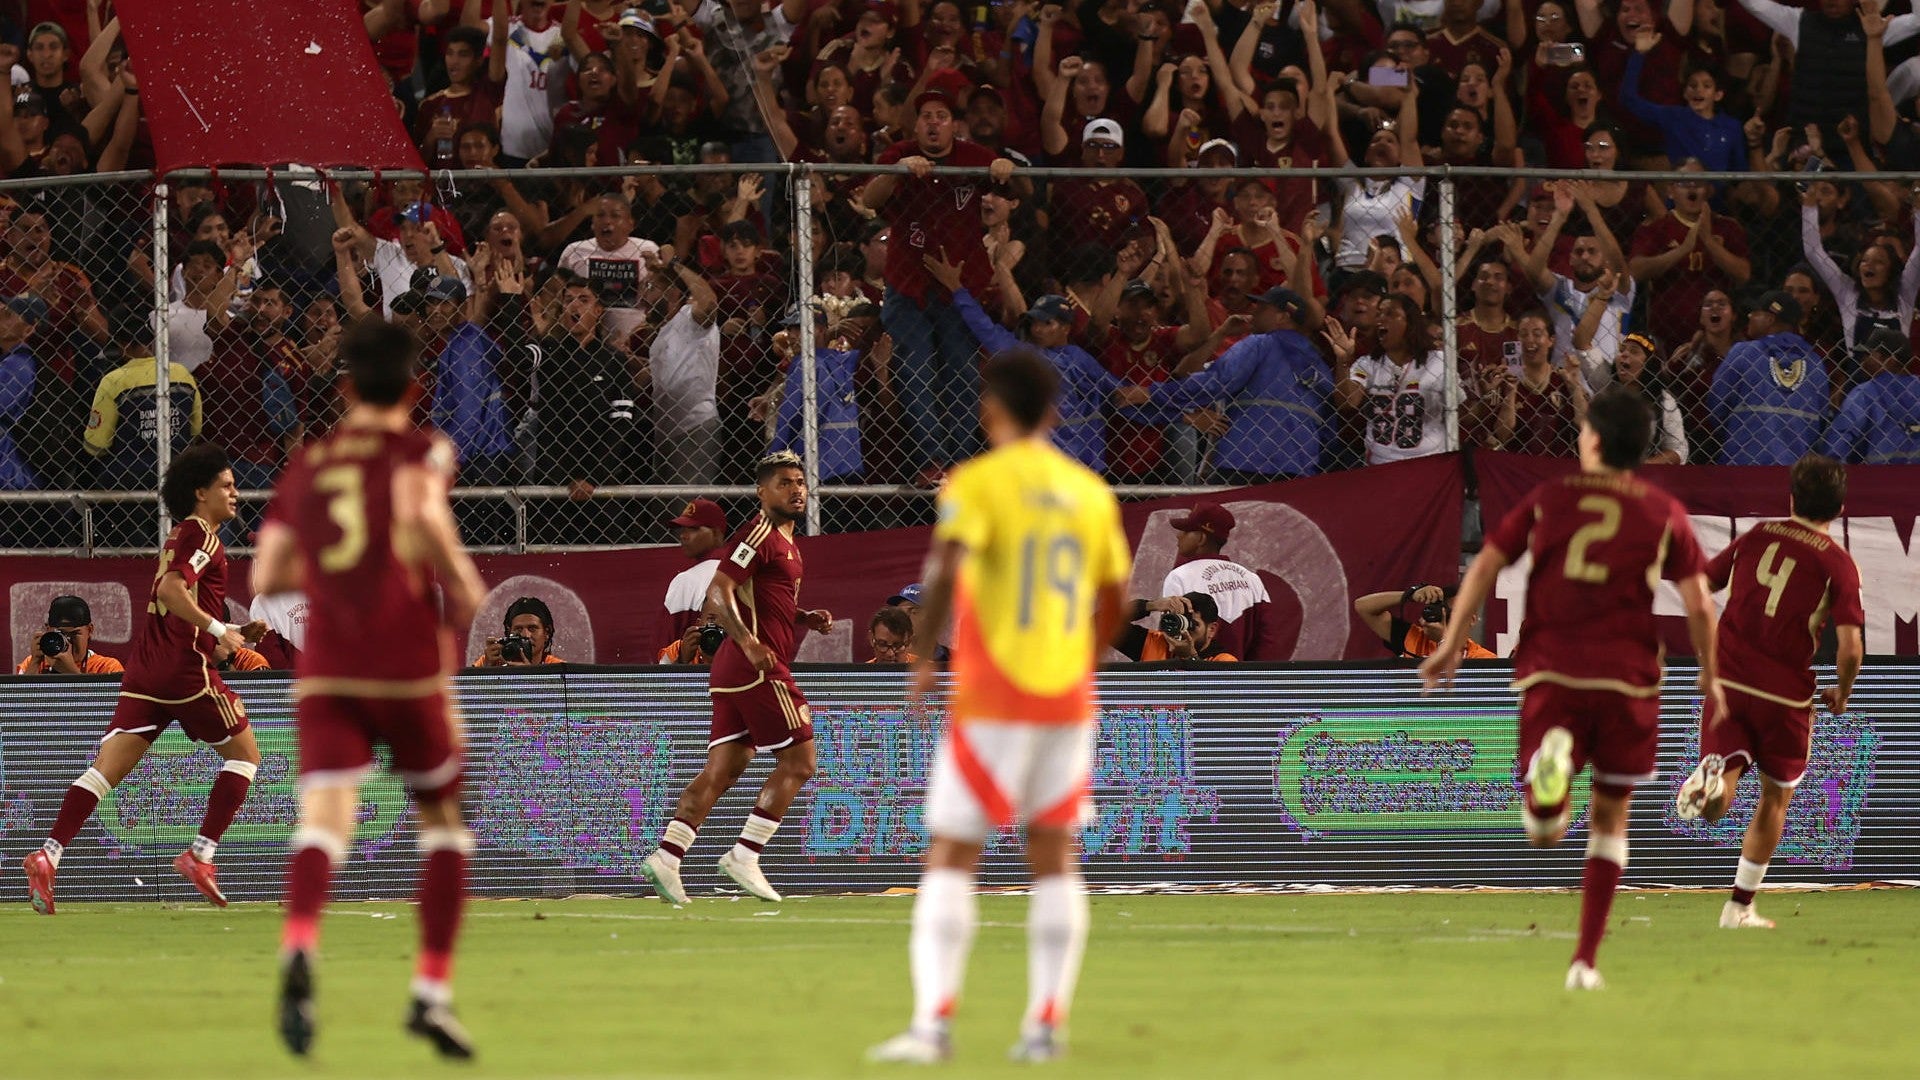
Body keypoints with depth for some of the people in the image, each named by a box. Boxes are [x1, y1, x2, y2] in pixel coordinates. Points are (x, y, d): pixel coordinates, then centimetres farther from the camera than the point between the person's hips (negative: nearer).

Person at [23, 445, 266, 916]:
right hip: (186, 667, -8)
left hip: (144, 670, 8)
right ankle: (201, 854, 0)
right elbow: (172, 590, -20)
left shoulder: (183, 535, 24)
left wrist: (236, 632, 23)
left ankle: (49, 855, -16)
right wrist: (219, 630, -20)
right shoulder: (201, 535, -5)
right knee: (244, 753, 7)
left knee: (107, 768, -2)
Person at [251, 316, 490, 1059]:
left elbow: (267, 576, 13)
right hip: (408, 661, -2)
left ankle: (299, 948, -44)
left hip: (325, 668, 2)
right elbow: (420, 506, -19)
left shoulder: (305, 465, 17)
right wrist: (462, 583, -5)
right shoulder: (420, 448, 5)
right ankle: (432, 991, 10)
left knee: (324, 821, -13)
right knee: (444, 819, 17)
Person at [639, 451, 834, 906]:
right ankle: (744, 856, -6)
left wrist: (807, 619, 16)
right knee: (798, 761, -6)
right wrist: (748, 642, -30)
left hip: (734, 671, 10)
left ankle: (666, 857, 0)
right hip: (758, 667, -10)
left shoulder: (786, 542, 22)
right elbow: (718, 592, -19)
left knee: (722, 770, 6)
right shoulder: (760, 535, -9)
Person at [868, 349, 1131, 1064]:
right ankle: (1046, 1024, 5)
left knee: (951, 857, -3)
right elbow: (1114, 599, 15)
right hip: (1068, 697, 4)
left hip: (991, 702, -4)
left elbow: (945, 570, -22)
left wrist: (923, 657, -14)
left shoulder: (977, 484, -7)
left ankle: (932, 1023, -13)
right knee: (1054, 857, 10)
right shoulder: (1090, 493, 9)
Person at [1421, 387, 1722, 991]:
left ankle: (1552, 762, -37)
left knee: (1542, 829, -1)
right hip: (1626, 679, 0)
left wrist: (1453, 642, 8)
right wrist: (1709, 676, 15)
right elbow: (1698, 605, 2)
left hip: (1549, 672, 0)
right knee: (1610, 818, 15)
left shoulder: (1549, 499, 9)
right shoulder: (1664, 515, 7)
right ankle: (1586, 959, 10)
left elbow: (1487, 564, 4)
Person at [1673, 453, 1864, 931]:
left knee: (1716, 805, -5)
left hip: (1727, 681, 2)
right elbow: (1851, 647, -15)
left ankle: (1710, 779, -42)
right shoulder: (1838, 564, -6)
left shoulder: (1755, 537, 5)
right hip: (1785, 693, -2)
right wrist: (1841, 693, 6)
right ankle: (1740, 906, 23)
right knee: (1775, 797, 20)